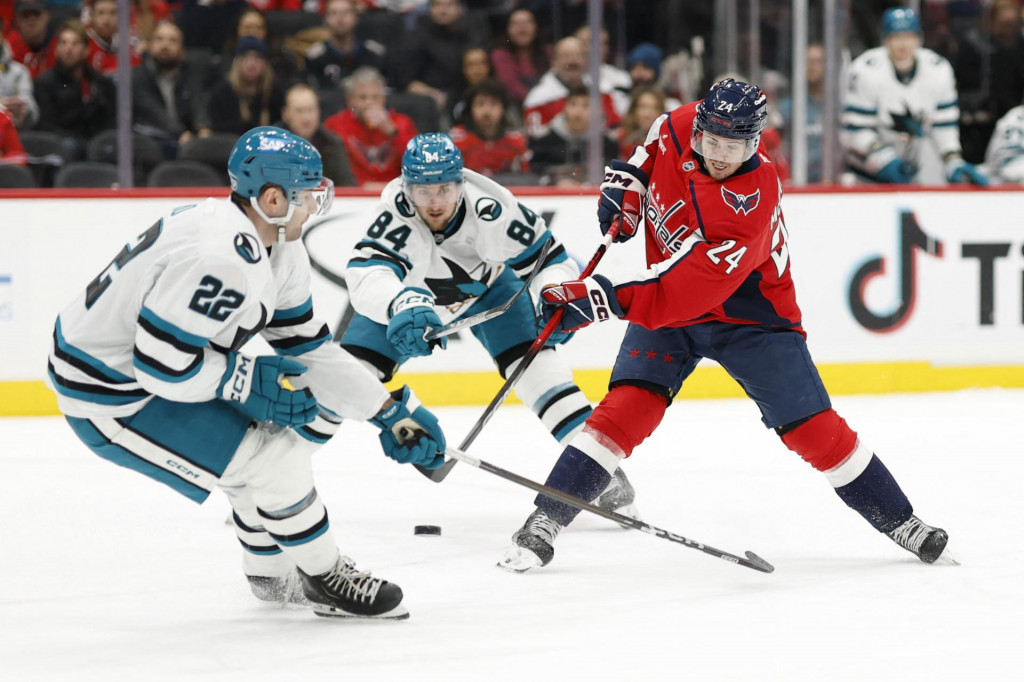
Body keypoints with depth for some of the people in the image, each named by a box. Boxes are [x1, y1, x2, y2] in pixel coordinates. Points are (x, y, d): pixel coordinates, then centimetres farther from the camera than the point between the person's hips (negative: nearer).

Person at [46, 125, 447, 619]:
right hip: (109, 399, -10)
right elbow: (159, 363, -30)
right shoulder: (223, 258, -29)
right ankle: (324, 579, 8)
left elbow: (305, 348, 11)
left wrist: (392, 412, 9)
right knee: (276, 459, -13)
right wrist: (251, 381, -19)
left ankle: (270, 573, 35)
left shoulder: (279, 249, 4)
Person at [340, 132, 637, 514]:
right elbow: (365, 275, -54)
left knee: (534, 364, -17)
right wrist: (403, 304, -74)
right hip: (409, 292, 0)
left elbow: (550, 259, -23)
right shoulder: (394, 213, -39)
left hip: (486, 284, 0)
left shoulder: (491, 209, -36)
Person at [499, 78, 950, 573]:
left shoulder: (754, 202, -33)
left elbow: (686, 287, -37)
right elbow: (651, 151, 13)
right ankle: (545, 522, -14)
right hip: (667, 308, 4)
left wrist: (605, 297, -39)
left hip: (748, 315, -4)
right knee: (627, 409, -17)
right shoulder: (680, 128, -16)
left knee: (814, 429, -6)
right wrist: (625, 183, -3)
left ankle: (899, 522, 12)